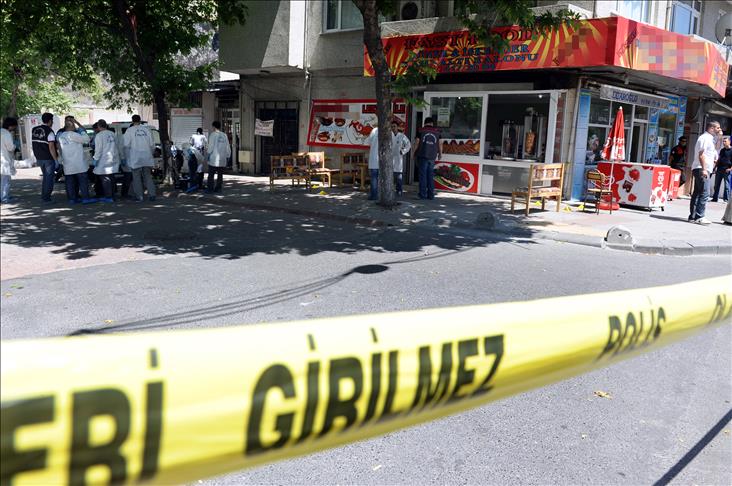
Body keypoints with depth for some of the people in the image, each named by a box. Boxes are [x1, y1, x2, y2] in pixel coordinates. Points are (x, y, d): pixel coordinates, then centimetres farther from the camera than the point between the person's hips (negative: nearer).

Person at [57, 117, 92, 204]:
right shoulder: (72, 135, -13)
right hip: (78, 164, -8)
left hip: (68, 165, 8)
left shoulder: (61, 136, 12)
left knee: (70, 182, 8)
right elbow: (86, 139, -12)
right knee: (83, 180, -2)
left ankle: (72, 198, 10)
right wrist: (82, 130, 1)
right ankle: (85, 198, -2)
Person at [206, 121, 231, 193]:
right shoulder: (224, 135, 8)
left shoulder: (213, 135, -6)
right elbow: (228, 147, 10)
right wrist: (228, 156, 17)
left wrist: (209, 154, 2)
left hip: (214, 158, -5)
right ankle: (218, 188, 9)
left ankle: (210, 188, -3)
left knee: (211, 174, -1)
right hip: (222, 159, 5)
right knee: (220, 174, 9)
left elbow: (211, 146, -8)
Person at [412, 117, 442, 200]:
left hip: (422, 156, -3)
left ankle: (423, 194, -1)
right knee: (430, 176, 8)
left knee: (423, 175, 1)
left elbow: (416, 143, -5)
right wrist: (440, 154, 24)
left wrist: (413, 153, 8)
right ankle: (431, 195, 8)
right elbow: (440, 144, 10)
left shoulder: (421, 131, -2)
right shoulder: (437, 131, 7)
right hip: (432, 157, 3)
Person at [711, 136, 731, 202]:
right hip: (719, 169, 6)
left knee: (727, 185, -4)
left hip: (727, 170, -6)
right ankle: (715, 198, 12)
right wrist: (715, 167, 14)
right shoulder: (722, 150, 16)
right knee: (716, 185, 7)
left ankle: (726, 199, -1)